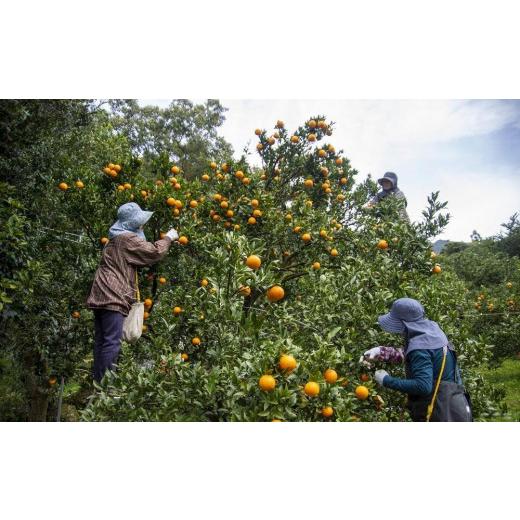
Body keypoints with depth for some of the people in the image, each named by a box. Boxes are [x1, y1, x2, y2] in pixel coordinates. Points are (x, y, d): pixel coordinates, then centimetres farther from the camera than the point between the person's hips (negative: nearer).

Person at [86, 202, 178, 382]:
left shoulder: (115, 238, 25)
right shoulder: (128, 239, -7)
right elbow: (154, 252, -6)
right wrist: (168, 238, 8)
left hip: (101, 296, 10)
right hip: (112, 297, -10)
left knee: (102, 342, 10)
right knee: (112, 343, -11)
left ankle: (99, 381, 15)